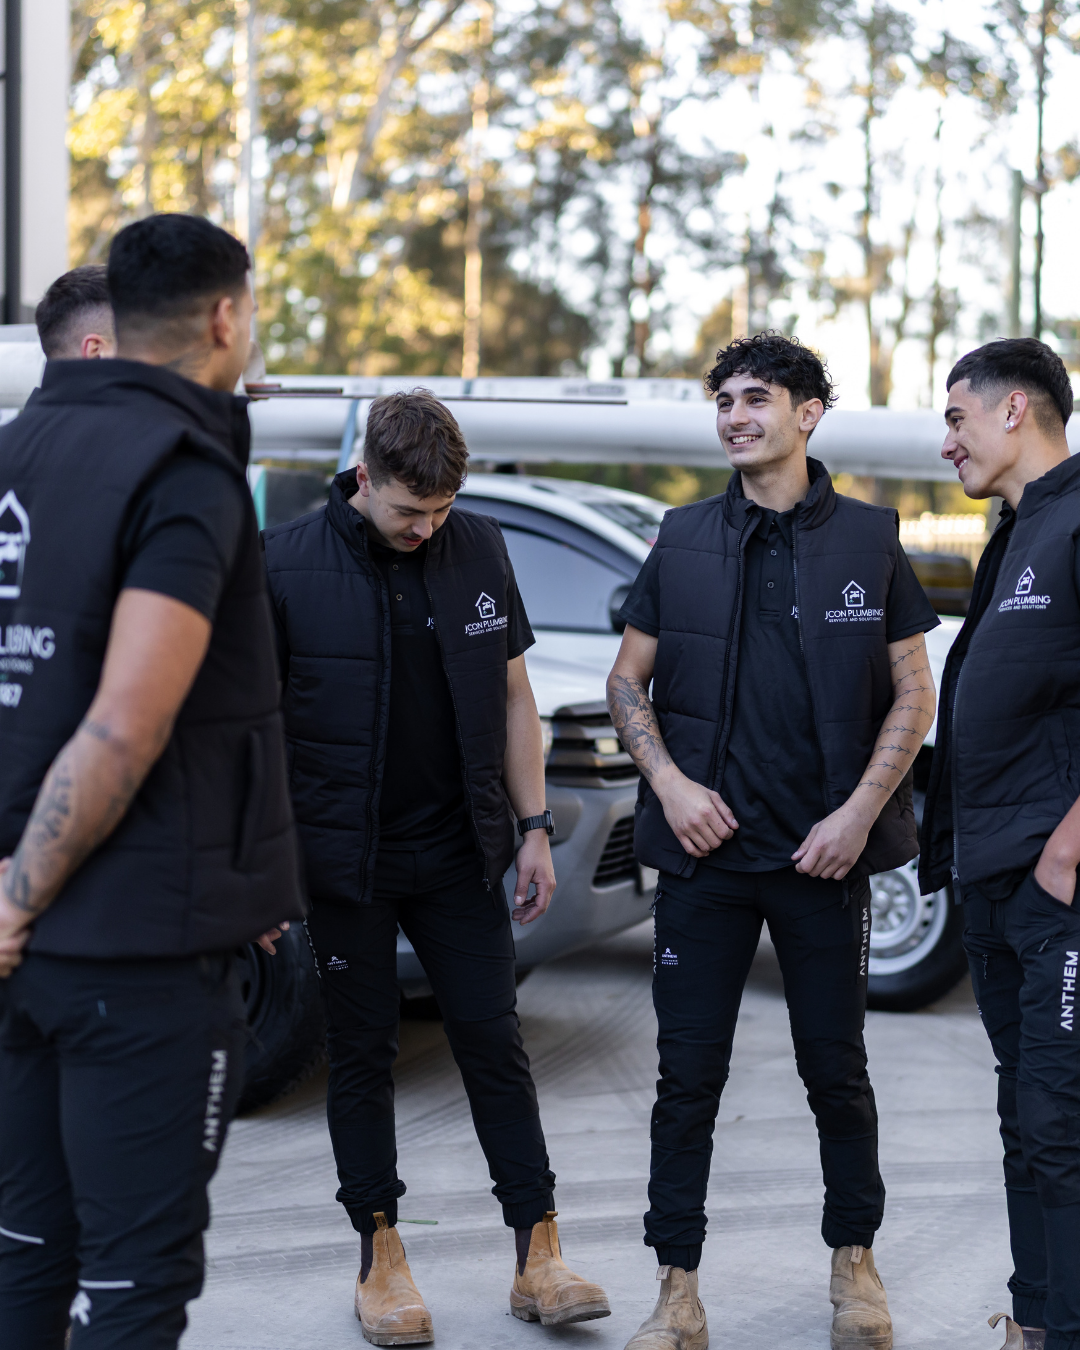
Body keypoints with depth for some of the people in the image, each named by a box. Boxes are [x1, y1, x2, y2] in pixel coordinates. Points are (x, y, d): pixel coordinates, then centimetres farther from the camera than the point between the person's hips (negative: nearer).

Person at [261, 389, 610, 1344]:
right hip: (343, 860, -2)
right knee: (363, 1051, 6)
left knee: (494, 1042, 4)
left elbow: (513, 698, 8)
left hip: (459, 853, 2)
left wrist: (534, 828, 5)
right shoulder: (288, 564, -7)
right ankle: (383, 1260, 19)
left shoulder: (479, 551, 2)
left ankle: (539, 1260, 10)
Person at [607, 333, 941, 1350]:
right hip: (705, 848, 1)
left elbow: (914, 693, 4)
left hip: (825, 850, -1)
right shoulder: (684, 541, 7)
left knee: (835, 1067, 8)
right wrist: (670, 781, -5)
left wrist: (860, 812, -8)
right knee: (689, 1072, 2)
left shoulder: (867, 539, 3)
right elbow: (626, 682, 11)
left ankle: (854, 1264, 27)